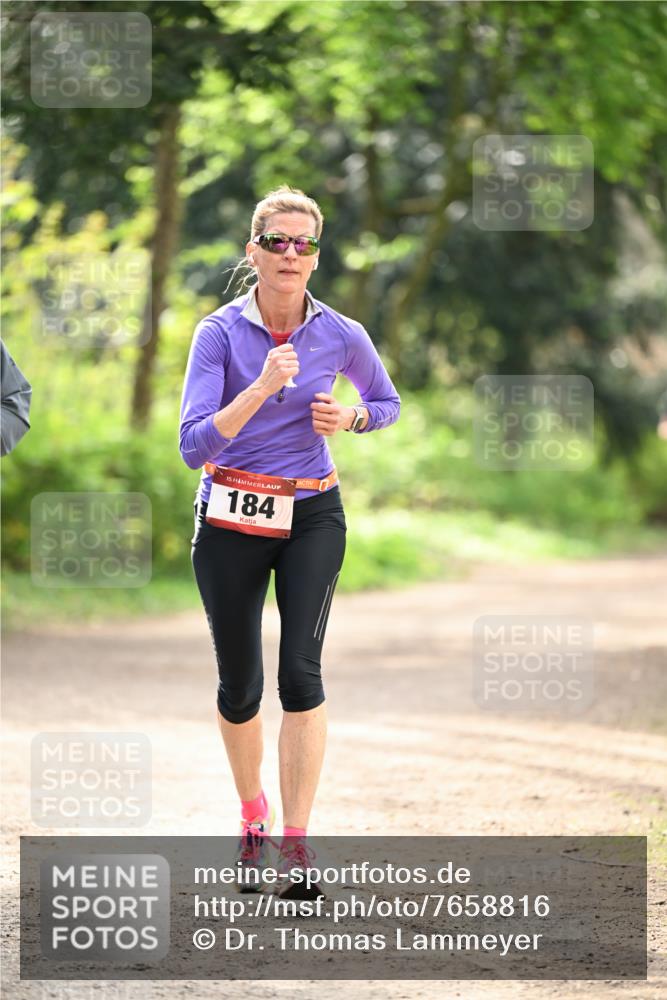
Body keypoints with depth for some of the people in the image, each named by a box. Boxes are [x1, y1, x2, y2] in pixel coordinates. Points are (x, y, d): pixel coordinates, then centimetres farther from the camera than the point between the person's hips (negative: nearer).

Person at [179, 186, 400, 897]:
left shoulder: (340, 335, -3)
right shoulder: (220, 333, -10)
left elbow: (387, 403, 17)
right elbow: (195, 446, -19)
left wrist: (348, 418, -6)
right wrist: (262, 387, -30)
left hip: (312, 517, 0)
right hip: (231, 522, 0)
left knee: (301, 671, -16)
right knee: (240, 685, 7)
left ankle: (295, 843, -16)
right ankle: (253, 817, 33)